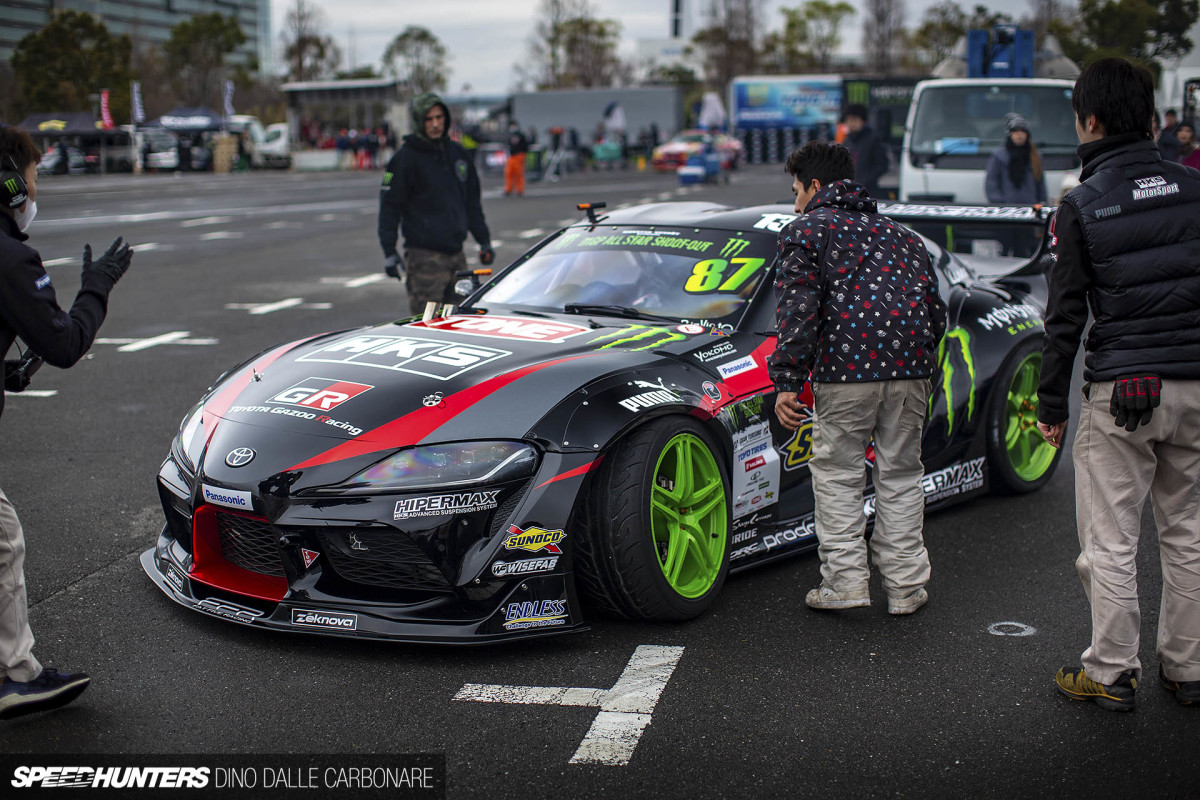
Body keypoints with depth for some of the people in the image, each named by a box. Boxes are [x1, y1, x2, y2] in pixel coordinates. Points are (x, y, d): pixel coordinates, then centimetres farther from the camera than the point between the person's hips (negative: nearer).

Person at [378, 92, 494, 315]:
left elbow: (472, 202, 21)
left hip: (456, 253, 6)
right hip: (424, 255, -6)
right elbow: (389, 206, -5)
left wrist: (484, 240, 18)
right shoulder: (405, 157, -5)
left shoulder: (457, 153, 13)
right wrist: (389, 251, -11)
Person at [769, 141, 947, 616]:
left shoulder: (806, 230, 8)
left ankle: (845, 581, 4)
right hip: (910, 366, 5)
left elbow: (798, 309, -7)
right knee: (900, 474, 13)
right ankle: (906, 587, 14)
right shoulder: (898, 234, 26)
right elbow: (935, 311, 23)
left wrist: (786, 381, -10)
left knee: (838, 474, 7)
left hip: (847, 367, -5)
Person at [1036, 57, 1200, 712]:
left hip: (1121, 388, -4)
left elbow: (1065, 315, -6)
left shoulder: (1082, 204, -7)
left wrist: (1051, 402, 2)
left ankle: (1111, 674, 11)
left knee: (1111, 540, 5)